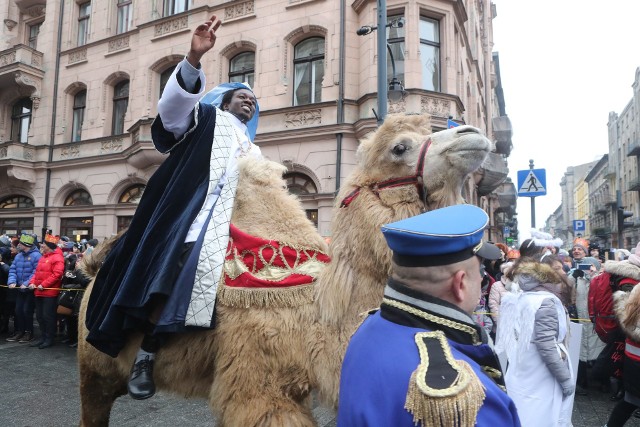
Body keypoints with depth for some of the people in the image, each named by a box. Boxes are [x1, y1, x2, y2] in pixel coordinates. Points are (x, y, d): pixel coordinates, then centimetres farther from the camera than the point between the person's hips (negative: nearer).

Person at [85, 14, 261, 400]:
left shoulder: (253, 151, 30)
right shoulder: (205, 118, 16)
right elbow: (178, 100, -5)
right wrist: (194, 58, -20)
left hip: (226, 221, 5)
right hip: (186, 213, -5)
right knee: (169, 276, -18)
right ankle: (145, 358, -7)